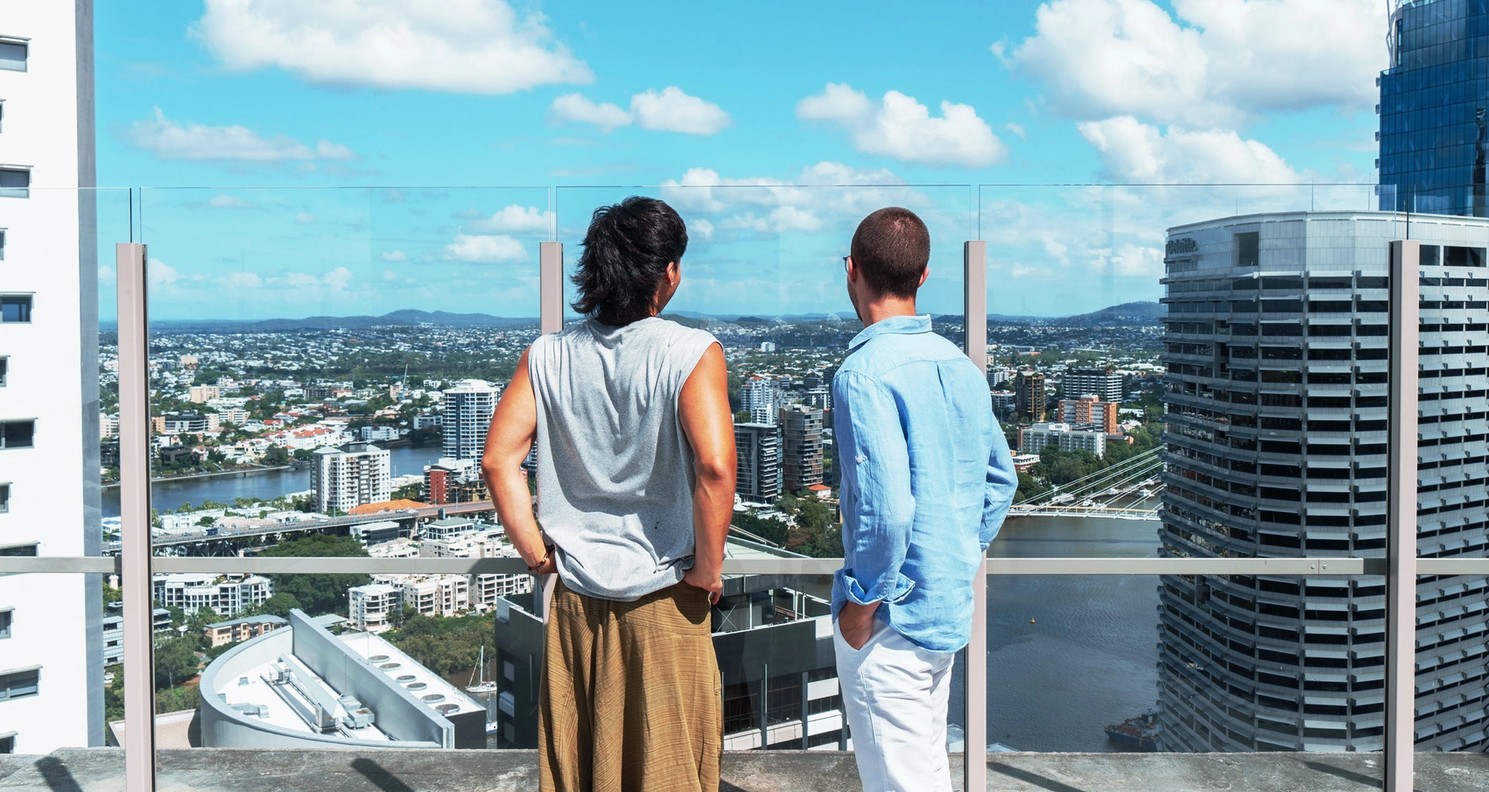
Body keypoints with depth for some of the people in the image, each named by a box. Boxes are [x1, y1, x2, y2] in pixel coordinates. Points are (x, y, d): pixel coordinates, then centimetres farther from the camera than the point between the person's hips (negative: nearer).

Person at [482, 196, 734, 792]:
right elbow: (714, 465, -25)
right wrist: (708, 569, -13)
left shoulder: (547, 356, -1)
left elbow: (498, 459, -4)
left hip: (575, 594, 4)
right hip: (662, 597, -3)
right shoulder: (692, 352, -13)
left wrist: (536, 552, 4)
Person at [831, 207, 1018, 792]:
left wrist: (860, 604, -14)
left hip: (892, 618, -8)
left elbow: (886, 508, -26)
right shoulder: (959, 365, 7)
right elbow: (1000, 479, 16)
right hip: (951, 610, 8)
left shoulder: (865, 371, -19)